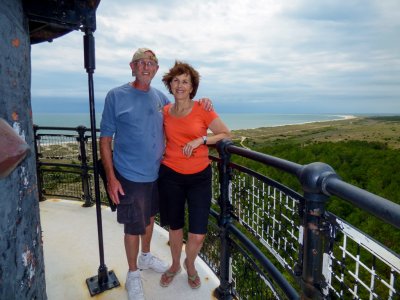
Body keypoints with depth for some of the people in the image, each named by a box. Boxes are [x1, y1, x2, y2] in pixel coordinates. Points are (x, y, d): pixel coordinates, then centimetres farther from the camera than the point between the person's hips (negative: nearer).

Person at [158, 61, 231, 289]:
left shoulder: (202, 109, -7)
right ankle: (175, 265, 45)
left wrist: (201, 140, -16)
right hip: (171, 176, 2)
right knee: (175, 226, 16)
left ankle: (190, 264, 35)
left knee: (198, 234, -1)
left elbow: (226, 135, -3)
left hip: (199, 177, -2)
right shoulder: (164, 112, 2)